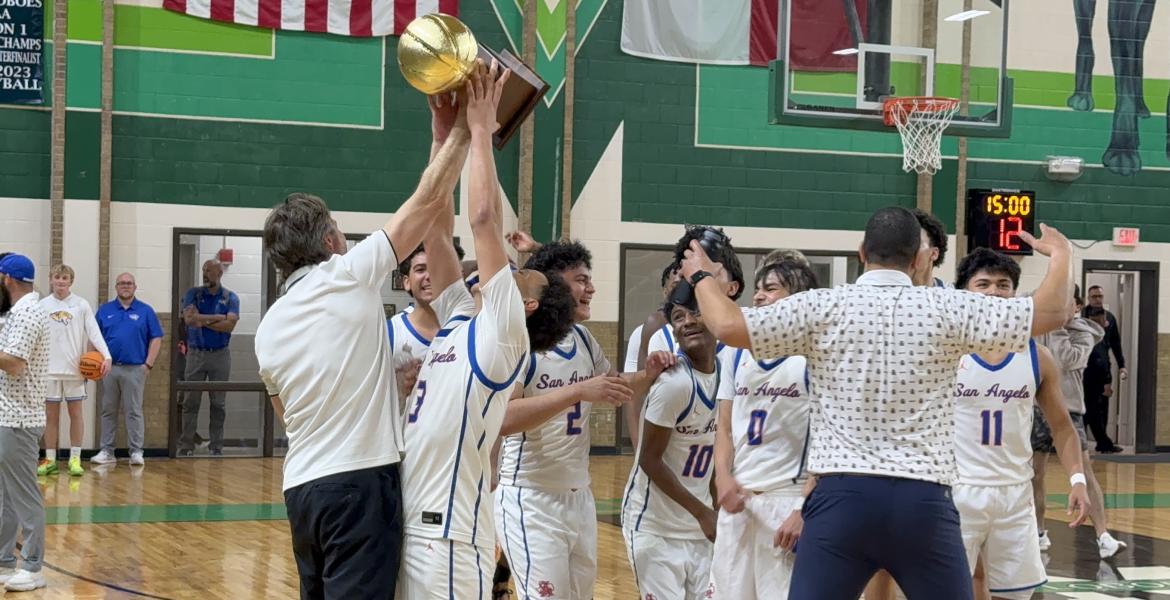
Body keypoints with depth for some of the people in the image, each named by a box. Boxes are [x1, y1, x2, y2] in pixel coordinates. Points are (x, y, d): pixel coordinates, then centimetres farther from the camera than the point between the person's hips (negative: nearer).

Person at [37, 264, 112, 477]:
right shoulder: (42, 305, 5)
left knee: (76, 413, 3)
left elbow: (94, 332, -5)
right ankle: (50, 459, 12)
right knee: (50, 415, 6)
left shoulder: (81, 305, 1)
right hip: (49, 369, 1)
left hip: (75, 368, -1)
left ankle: (75, 459, 10)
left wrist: (106, 356, -19)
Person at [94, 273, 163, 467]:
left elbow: (156, 339, 3)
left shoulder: (145, 311, 4)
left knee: (134, 412, -2)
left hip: (135, 369, -2)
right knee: (108, 411, 7)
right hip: (108, 368, 2)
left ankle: (136, 452, 1)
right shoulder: (104, 310, 9)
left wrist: (149, 364, -5)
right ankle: (107, 452, 12)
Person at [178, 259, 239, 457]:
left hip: (220, 354, 0)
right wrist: (217, 317, -11)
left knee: (218, 403, 5)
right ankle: (186, 446, 2)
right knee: (191, 402, 0)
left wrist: (202, 321, -9)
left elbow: (230, 325, -11)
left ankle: (217, 446, 11)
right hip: (195, 353, 0)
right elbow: (189, 318, -11)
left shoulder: (230, 298, 4)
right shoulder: (193, 294, 6)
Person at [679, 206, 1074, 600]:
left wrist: (701, 276, 16)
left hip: (843, 496, 0)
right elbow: (1050, 313, 3)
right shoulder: (947, 309, 0)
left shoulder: (822, 307, -1)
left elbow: (728, 326, -4)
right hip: (924, 500, 1)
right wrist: (1060, 254, 22)